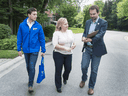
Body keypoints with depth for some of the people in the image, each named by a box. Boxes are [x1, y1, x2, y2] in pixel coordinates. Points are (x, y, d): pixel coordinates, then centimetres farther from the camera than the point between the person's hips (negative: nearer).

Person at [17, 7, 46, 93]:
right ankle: (31, 79, 41)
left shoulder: (38, 26, -7)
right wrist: (19, 49, 0)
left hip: (34, 50, -2)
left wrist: (43, 50, -2)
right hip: (26, 50, 3)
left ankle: (30, 85, 10)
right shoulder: (22, 25, -5)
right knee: (28, 66, 17)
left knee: (32, 67, -5)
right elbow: (19, 38, 1)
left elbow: (42, 39, -3)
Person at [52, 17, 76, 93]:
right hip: (58, 54, -4)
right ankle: (58, 86, 23)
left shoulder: (70, 32, 7)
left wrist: (74, 45, -8)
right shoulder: (56, 33, -8)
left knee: (68, 68, 8)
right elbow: (55, 45, -16)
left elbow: (73, 41, 15)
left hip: (68, 54, 4)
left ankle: (65, 78, 43)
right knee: (58, 70, 4)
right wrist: (65, 48, -24)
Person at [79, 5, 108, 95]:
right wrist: (84, 37, -13)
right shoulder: (88, 22, 10)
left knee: (94, 70, 6)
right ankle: (83, 79, 33)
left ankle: (91, 87, 25)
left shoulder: (103, 23, -7)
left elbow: (100, 34, -19)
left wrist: (91, 39, -36)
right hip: (87, 48, 4)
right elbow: (85, 32, 12)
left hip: (97, 49, -3)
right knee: (84, 66, 1)